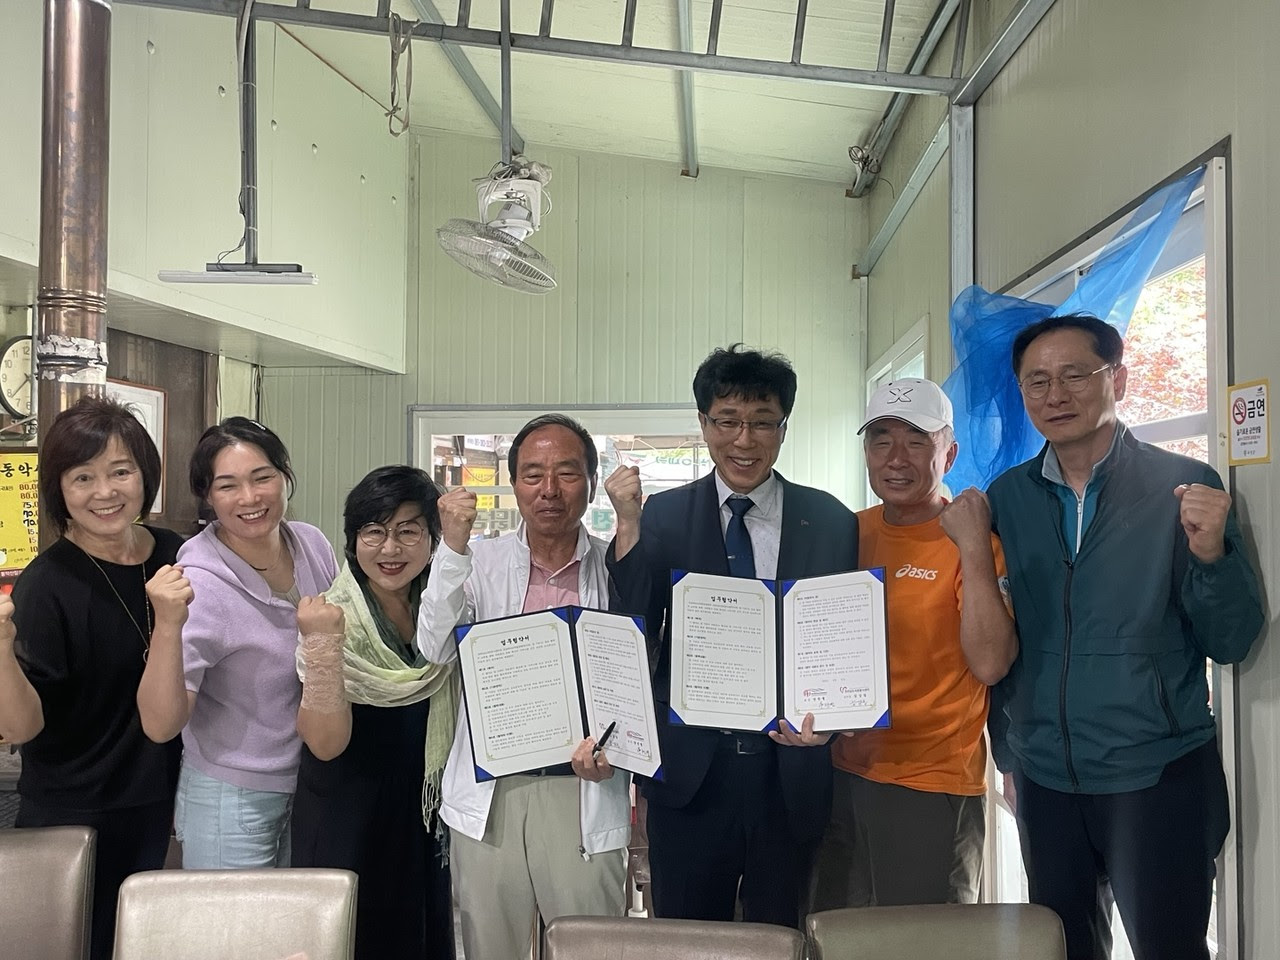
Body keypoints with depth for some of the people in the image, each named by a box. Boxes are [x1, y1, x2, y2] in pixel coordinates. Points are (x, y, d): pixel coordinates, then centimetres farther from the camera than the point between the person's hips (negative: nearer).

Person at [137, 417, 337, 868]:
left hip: (313, 783, 6)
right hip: (233, 801, -5)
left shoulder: (313, 544, -6)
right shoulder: (200, 586, -23)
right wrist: (167, 624, -37)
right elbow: (161, 724, -27)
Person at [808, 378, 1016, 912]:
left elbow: (990, 665, -23)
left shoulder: (974, 543, -11)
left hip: (931, 787, -5)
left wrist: (973, 547, -25)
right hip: (841, 772, 6)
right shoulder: (848, 533, 5)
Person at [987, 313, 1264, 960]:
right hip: (1044, 780, 3)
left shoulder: (1184, 488, -6)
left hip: (1158, 778, -3)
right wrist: (1008, 754, 11)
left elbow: (1229, 644, -8)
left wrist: (1210, 552, -25)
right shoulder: (1006, 498, 2)